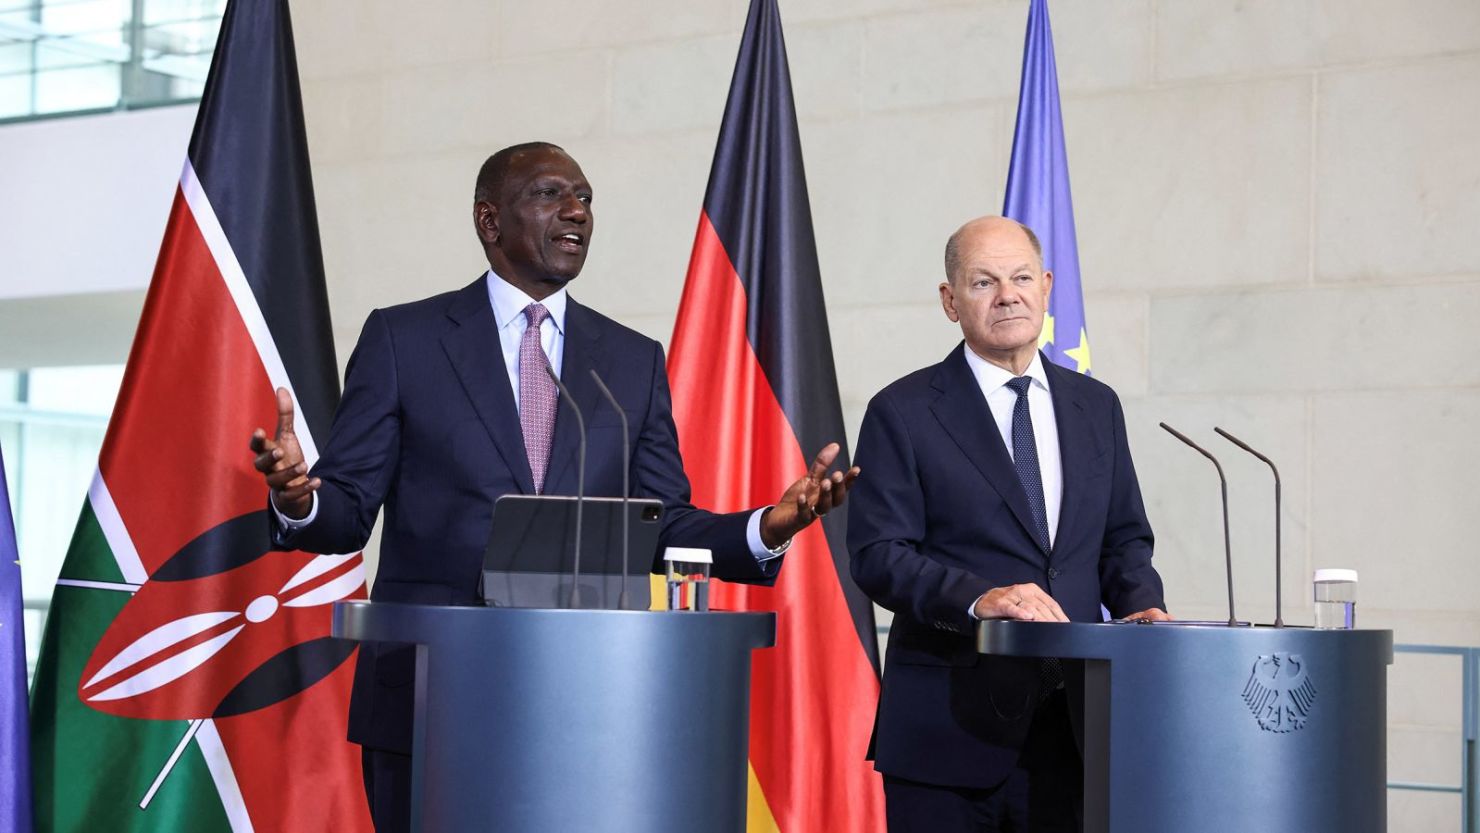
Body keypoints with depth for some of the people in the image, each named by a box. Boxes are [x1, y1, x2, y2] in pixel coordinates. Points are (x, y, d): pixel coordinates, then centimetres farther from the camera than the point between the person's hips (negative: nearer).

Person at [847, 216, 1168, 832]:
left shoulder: (1096, 406, 14)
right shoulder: (903, 412, -1)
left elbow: (1124, 539, 18)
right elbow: (877, 554, -9)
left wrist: (1140, 605, -3)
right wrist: (978, 598, -24)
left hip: (1071, 721, 4)